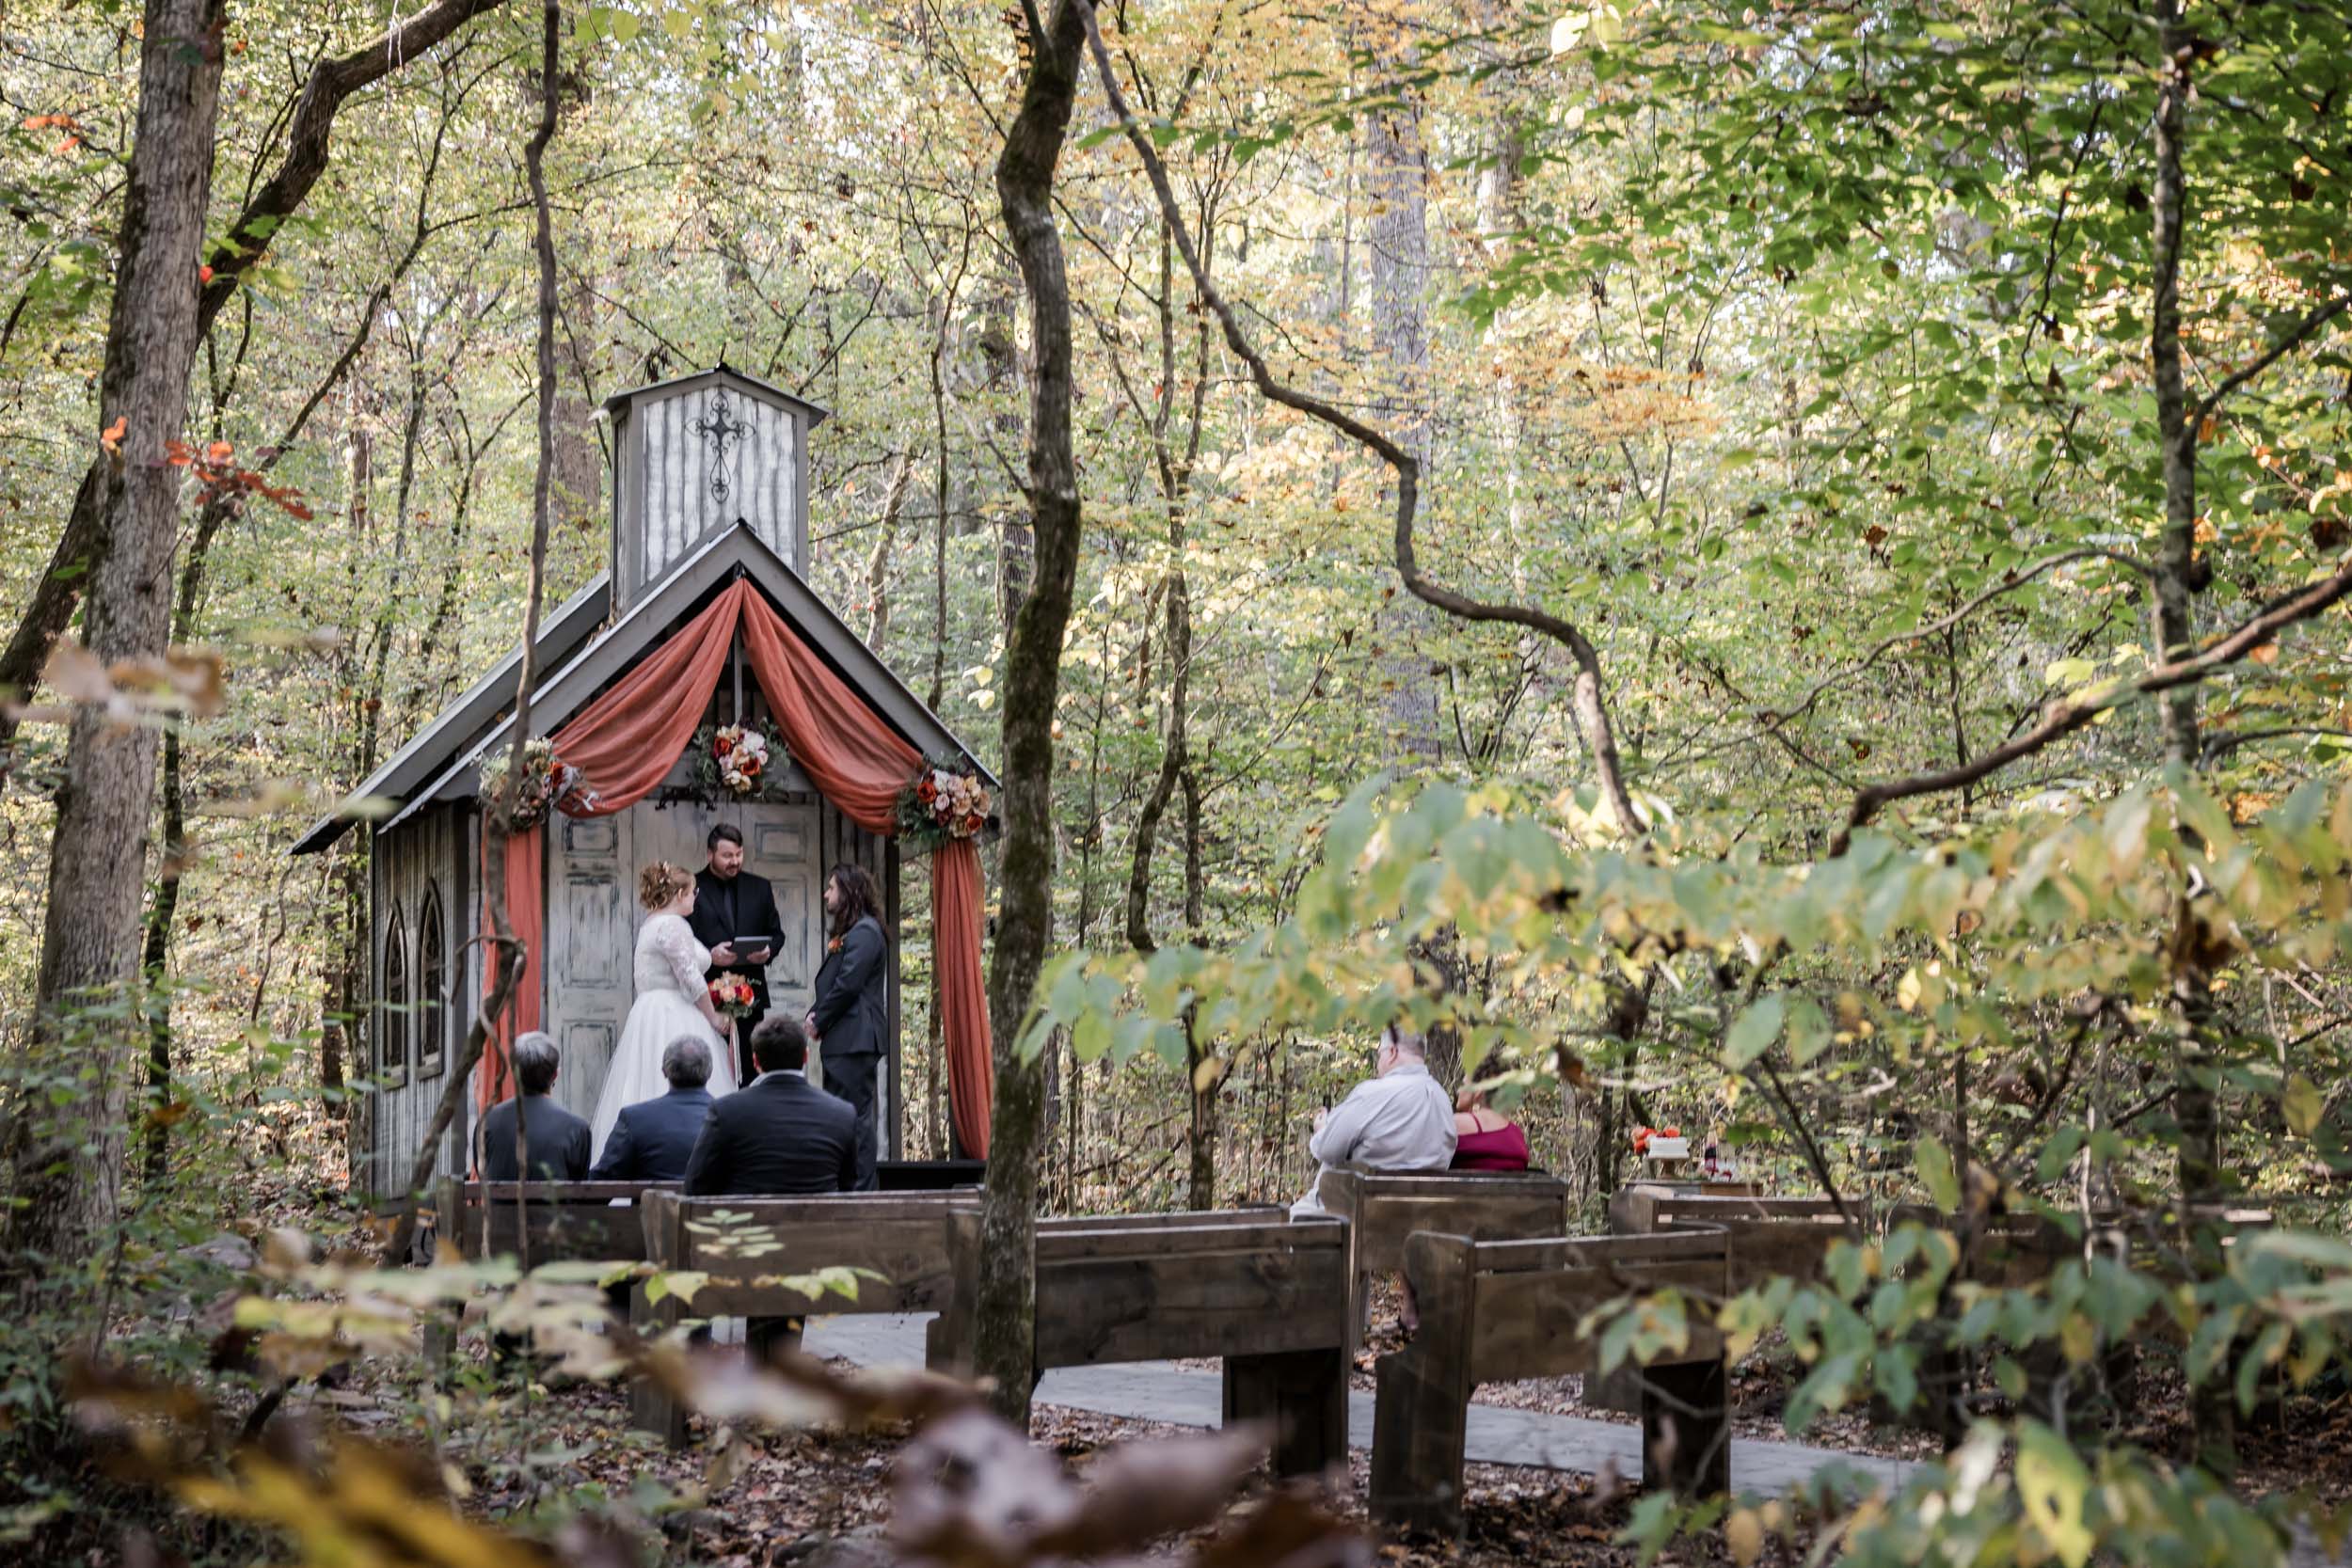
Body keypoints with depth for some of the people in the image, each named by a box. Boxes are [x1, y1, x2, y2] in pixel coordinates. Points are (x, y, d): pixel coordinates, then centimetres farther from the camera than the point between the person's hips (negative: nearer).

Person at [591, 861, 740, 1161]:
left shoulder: (650, 925, 18)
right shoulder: (673, 925, -13)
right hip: (673, 1022, -10)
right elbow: (691, 980, -17)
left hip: (650, 1019, 10)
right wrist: (714, 1017, -6)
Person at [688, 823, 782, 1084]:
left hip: (751, 993, 3)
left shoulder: (759, 888, 12)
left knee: (750, 1069, 3)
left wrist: (768, 951, -6)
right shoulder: (692, 888, 0)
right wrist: (709, 955, -18)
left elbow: (776, 933, 16)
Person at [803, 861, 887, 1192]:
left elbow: (847, 985, -19)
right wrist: (815, 1017, 5)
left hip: (855, 1039, -11)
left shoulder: (864, 933, -12)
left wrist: (818, 1022, -9)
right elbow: (832, 983, 21)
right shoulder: (847, 932, 21)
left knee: (855, 1116, -10)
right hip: (843, 1040, 11)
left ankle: (860, 1188, -8)